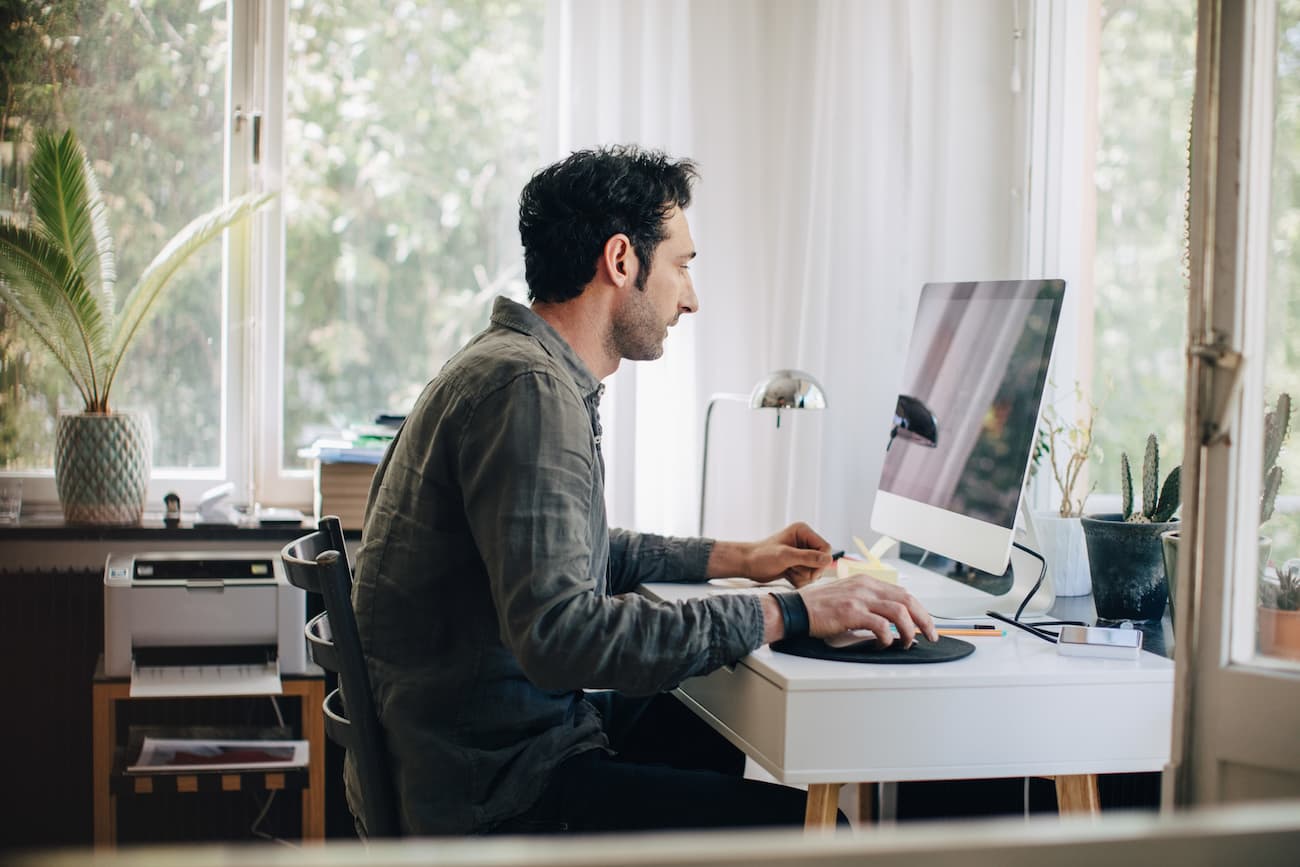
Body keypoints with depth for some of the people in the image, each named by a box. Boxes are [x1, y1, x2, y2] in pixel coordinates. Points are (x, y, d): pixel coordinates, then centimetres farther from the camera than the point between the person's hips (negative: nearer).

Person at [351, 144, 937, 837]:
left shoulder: (522, 369, 13)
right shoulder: (527, 389, -21)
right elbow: (559, 633, -31)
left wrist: (734, 558, 22)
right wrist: (786, 613, -27)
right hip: (495, 789, -11)